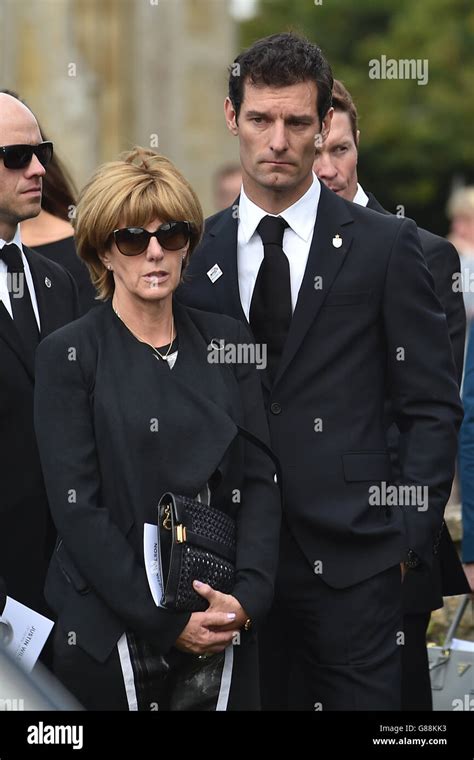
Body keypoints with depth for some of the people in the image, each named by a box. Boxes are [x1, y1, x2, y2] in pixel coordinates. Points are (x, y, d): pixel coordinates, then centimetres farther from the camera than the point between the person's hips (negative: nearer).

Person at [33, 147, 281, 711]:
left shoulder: (226, 343, 8)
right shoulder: (69, 354, -3)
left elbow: (259, 479, 5)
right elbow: (76, 506, -9)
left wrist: (247, 596, -11)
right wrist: (166, 618, -15)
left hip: (225, 623, 3)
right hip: (111, 633, -3)